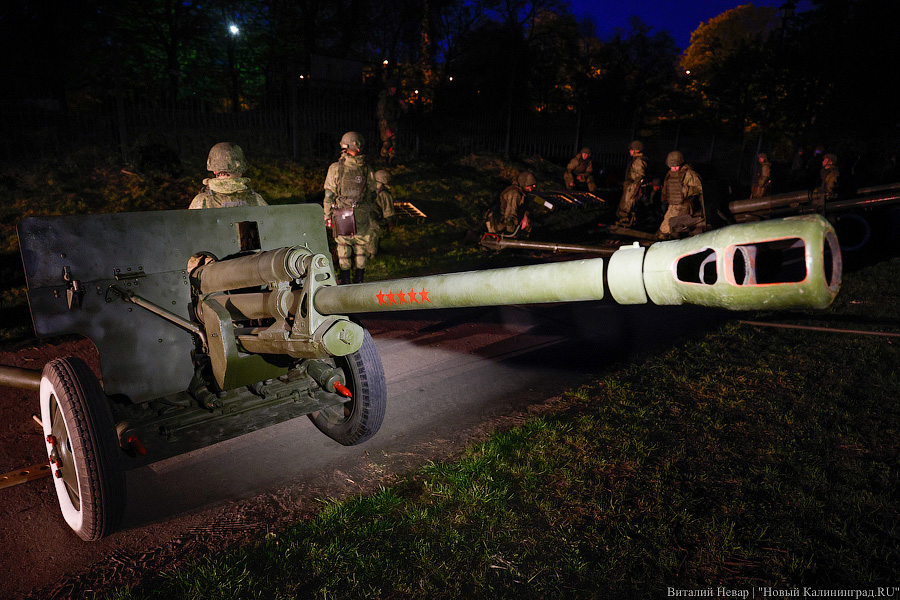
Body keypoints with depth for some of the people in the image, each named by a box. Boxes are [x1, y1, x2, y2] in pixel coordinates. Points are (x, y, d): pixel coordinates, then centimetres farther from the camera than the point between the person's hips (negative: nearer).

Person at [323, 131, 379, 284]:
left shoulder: (336, 168, -11)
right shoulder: (367, 169, -3)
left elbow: (329, 194, -7)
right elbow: (372, 193, 5)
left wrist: (327, 215, 2)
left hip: (342, 215, -2)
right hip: (362, 215, 2)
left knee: (343, 245, 11)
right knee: (360, 246, 14)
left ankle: (345, 278, 17)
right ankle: (359, 277, 20)